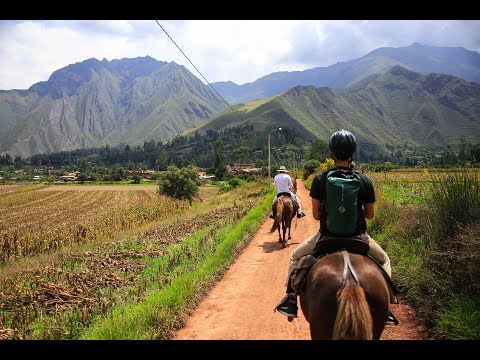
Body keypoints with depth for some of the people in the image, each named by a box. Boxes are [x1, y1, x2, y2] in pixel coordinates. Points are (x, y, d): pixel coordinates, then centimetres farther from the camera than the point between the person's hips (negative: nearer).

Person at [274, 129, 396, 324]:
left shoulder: (320, 179, -12)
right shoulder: (365, 180, -9)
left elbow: (316, 215, -6)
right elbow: (370, 215, 1)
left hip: (327, 236, -1)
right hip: (358, 237, 1)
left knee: (296, 257, 26)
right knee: (384, 260, 31)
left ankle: (291, 299, 20)